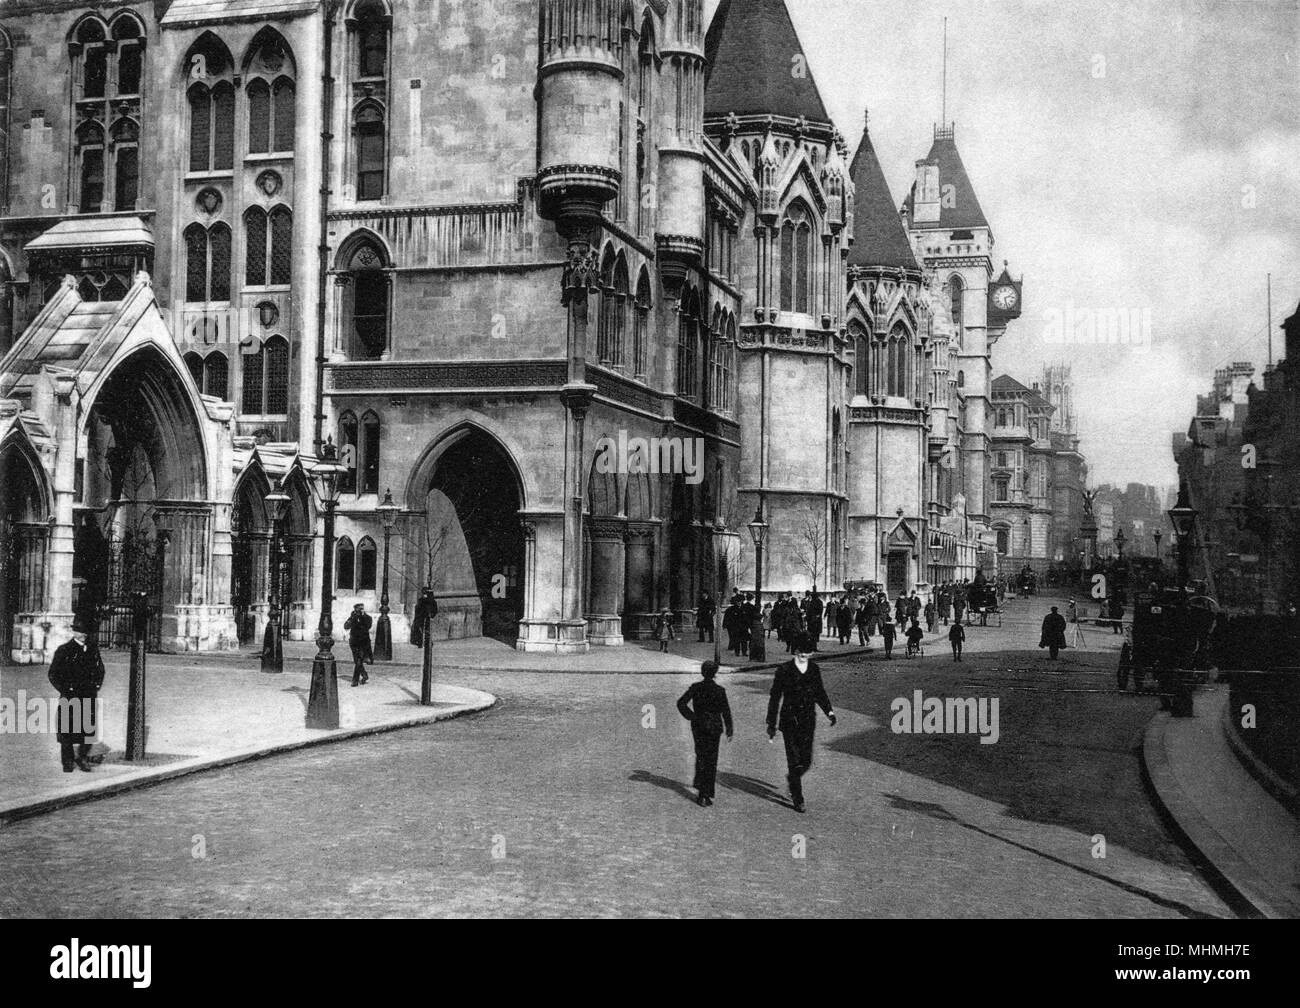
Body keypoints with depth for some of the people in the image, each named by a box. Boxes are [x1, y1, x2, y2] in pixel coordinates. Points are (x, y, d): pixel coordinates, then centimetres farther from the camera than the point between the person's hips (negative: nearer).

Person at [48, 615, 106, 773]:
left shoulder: (93, 649, 8)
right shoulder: (64, 650, -4)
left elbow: (100, 670, 23)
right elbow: (53, 674, 0)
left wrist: (96, 686, 10)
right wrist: (65, 691, -6)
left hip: (89, 696, 3)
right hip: (70, 696, -3)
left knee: (89, 728, 0)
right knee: (67, 730, 0)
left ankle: (83, 758, 16)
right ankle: (67, 762, 11)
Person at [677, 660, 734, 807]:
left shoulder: (695, 687, -4)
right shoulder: (719, 690, -9)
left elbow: (681, 703, -11)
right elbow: (726, 711, -6)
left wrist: (690, 716, -1)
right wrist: (729, 729, 4)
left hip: (698, 726, 2)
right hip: (714, 727, -2)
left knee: (700, 756, 19)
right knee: (711, 760, 4)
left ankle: (699, 787, 9)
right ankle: (707, 794, 2)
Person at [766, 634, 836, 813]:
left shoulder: (814, 669, 5)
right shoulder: (784, 670, -7)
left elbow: (820, 692, 18)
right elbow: (775, 697, -3)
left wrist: (829, 711, 4)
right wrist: (772, 724, -4)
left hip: (808, 721, 4)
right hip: (790, 721, -4)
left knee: (806, 761, 4)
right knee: (795, 762, -4)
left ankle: (792, 778, 36)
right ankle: (797, 799, 6)